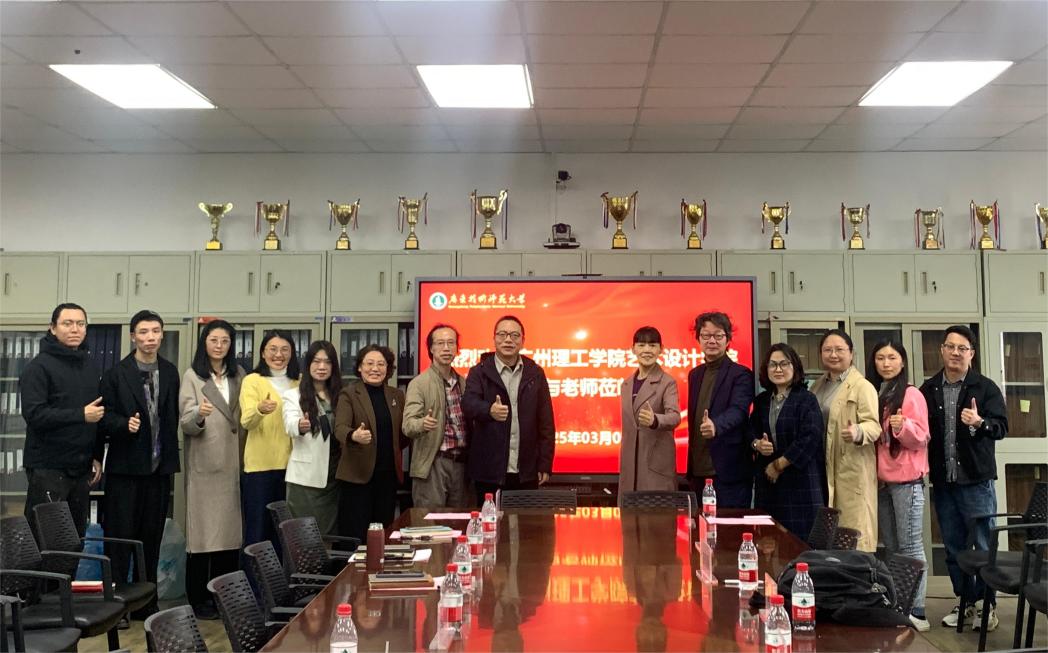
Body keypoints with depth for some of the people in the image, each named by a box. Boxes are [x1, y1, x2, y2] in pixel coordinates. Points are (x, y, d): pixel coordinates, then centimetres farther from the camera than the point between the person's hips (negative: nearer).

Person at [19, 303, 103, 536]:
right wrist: (81, 415, -21)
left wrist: (97, 457, 12)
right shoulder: (39, 367, -6)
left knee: (77, 534, 10)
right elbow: (34, 413, -17)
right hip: (48, 468, -6)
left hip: (82, 468, 6)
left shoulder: (91, 366, 14)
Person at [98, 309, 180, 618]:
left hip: (159, 466, 4)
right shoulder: (116, 373, -3)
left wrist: (171, 455, 6)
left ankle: (146, 602, 20)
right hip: (125, 466, -4)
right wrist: (125, 424, -24)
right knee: (119, 535, 1)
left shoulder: (170, 372, 9)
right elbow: (105, 417, -6)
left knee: (152, 536, 10)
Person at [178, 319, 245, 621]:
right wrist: (199, 415, -29)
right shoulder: (192, 376, -1)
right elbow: (186, 425, -8)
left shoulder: (238, 375, 11)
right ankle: (198, 599, 7)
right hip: (204, 464, -4)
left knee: (230, 528, 5)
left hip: (233, 463, 4)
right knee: (202, 531, -2)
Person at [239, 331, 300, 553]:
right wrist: (260, 409, -37)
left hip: (290, 466, 4)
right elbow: (246, 421, -17)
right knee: (257, 531, -1)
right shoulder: (252, 381, -2)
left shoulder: (299, 383, 11)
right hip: (259, 466, -4)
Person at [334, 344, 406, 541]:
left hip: (389, 475, 4)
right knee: (355, 536, -3)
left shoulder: (397, 395, 11)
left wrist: (393, 451, 6)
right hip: (358, 475, -4)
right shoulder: (349, 394, -2)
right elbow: (340, 428, -17)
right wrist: (354, 435, -36)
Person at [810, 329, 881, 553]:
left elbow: (874, 425, -16)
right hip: (821, 469, 7)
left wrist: (858, 432, -37)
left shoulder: (862, 386, -7)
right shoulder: (818, 385, 15)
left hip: (852, 471, -7)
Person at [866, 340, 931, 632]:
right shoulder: (872, 395, 12)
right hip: (880, 481, 7)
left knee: (910, 545, -6)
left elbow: (920, 438, -11)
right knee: (891, 547, 10)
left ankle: (917, 612, -4)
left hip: (906, 480, -7)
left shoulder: (912, 395, -7)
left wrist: (903, 427, -28)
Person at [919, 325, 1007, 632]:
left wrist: (980, 423, -30)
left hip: (976, 481, -3)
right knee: (953, 547, 12)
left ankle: (986, 604, 16)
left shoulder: (985, 387, -3)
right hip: (942, 481, 4)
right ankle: (966, 601, 25)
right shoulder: (928, 389, 6)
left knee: (983, 546, 3)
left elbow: (1001, 427, -10)